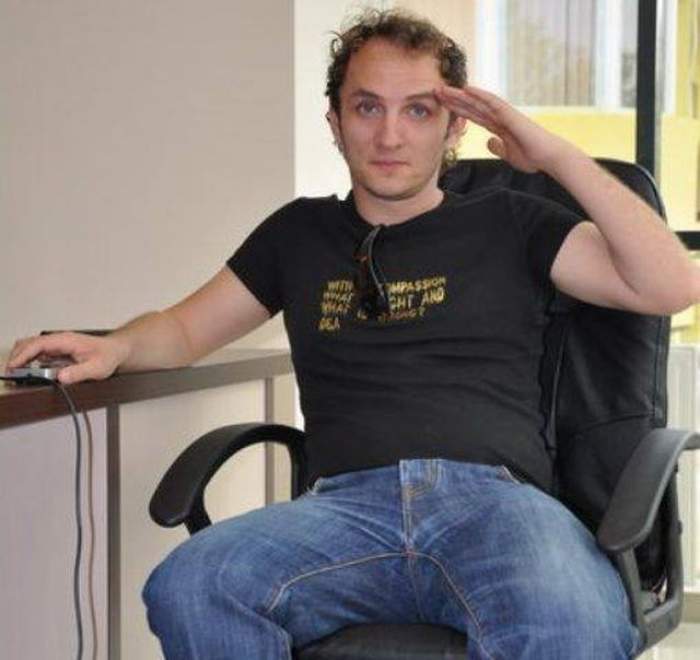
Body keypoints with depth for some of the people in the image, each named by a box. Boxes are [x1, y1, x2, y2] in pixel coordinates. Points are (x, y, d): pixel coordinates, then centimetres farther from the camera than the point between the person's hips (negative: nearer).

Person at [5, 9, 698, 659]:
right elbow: (187, 328, 31)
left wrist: (556, 154, 8)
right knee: (188, 587, -31)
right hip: (349, 503, 2)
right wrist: (114, 347, 7)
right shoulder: (301, 234, 28)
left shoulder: (506, 226, 20)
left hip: (496, 499, -2)